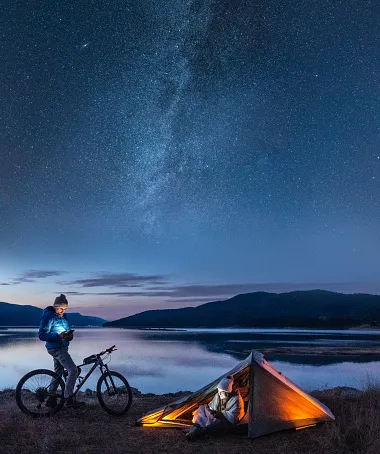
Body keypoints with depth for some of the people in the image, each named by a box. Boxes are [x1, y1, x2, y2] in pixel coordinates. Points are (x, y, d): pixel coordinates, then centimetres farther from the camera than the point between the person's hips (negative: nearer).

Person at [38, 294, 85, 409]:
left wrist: (69, 335, -4)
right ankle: (69, 399, -8)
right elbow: (42, 335, -19)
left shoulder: (63, 316, 11)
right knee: (73, 370, -15)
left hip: (62, 348, 9)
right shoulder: (48, 317, -15)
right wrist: (59, 336, -29)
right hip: (56, 348, -9)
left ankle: (51, 400, 26)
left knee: (58, 373, 16)